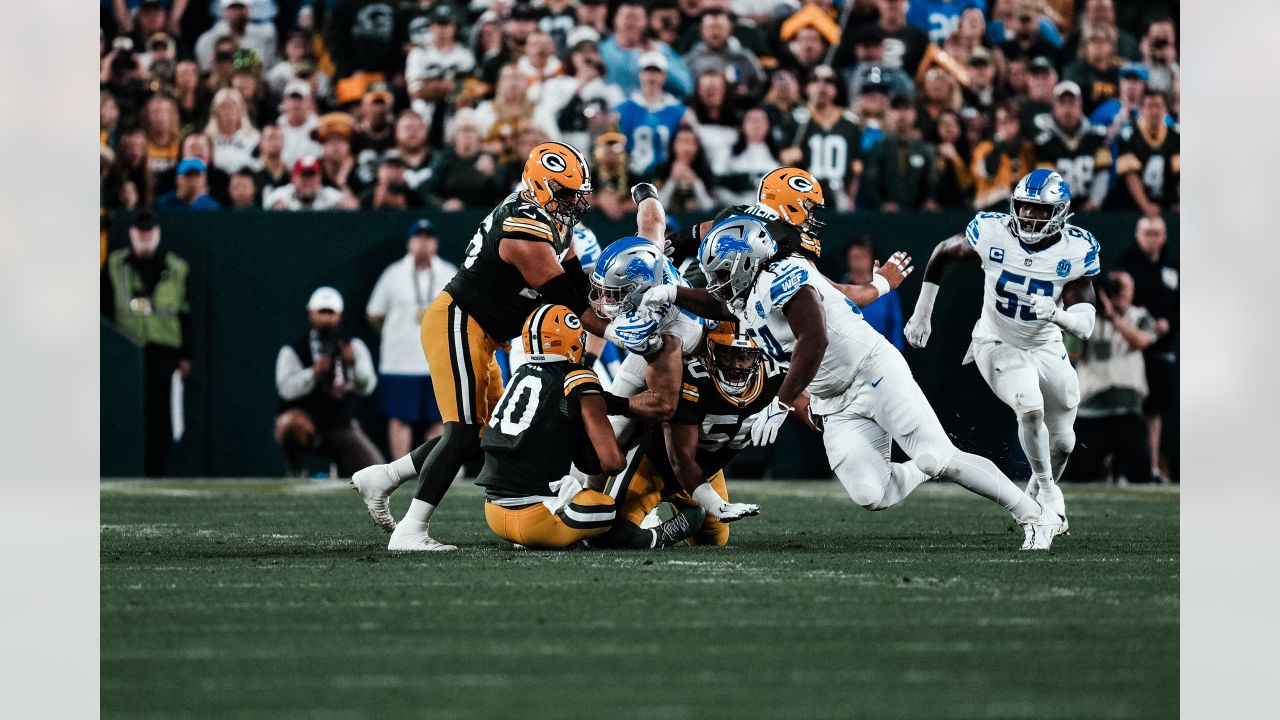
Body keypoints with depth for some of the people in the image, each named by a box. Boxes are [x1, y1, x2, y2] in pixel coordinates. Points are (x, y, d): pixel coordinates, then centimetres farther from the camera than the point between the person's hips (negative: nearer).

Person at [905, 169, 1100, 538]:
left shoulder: (1076, 251, -18)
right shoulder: (992, 234, -20)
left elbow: (1085, 327, -20)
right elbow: (942, 253, 0)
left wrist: (1057, 314, -43)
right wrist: (921, 315, 3)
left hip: (1046, 347, 3)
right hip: (997, 343, -3)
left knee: (1062, 441, 12)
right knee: (1030, 407, -29)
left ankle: (1034, 500, 43)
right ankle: (1048, 491, -6)